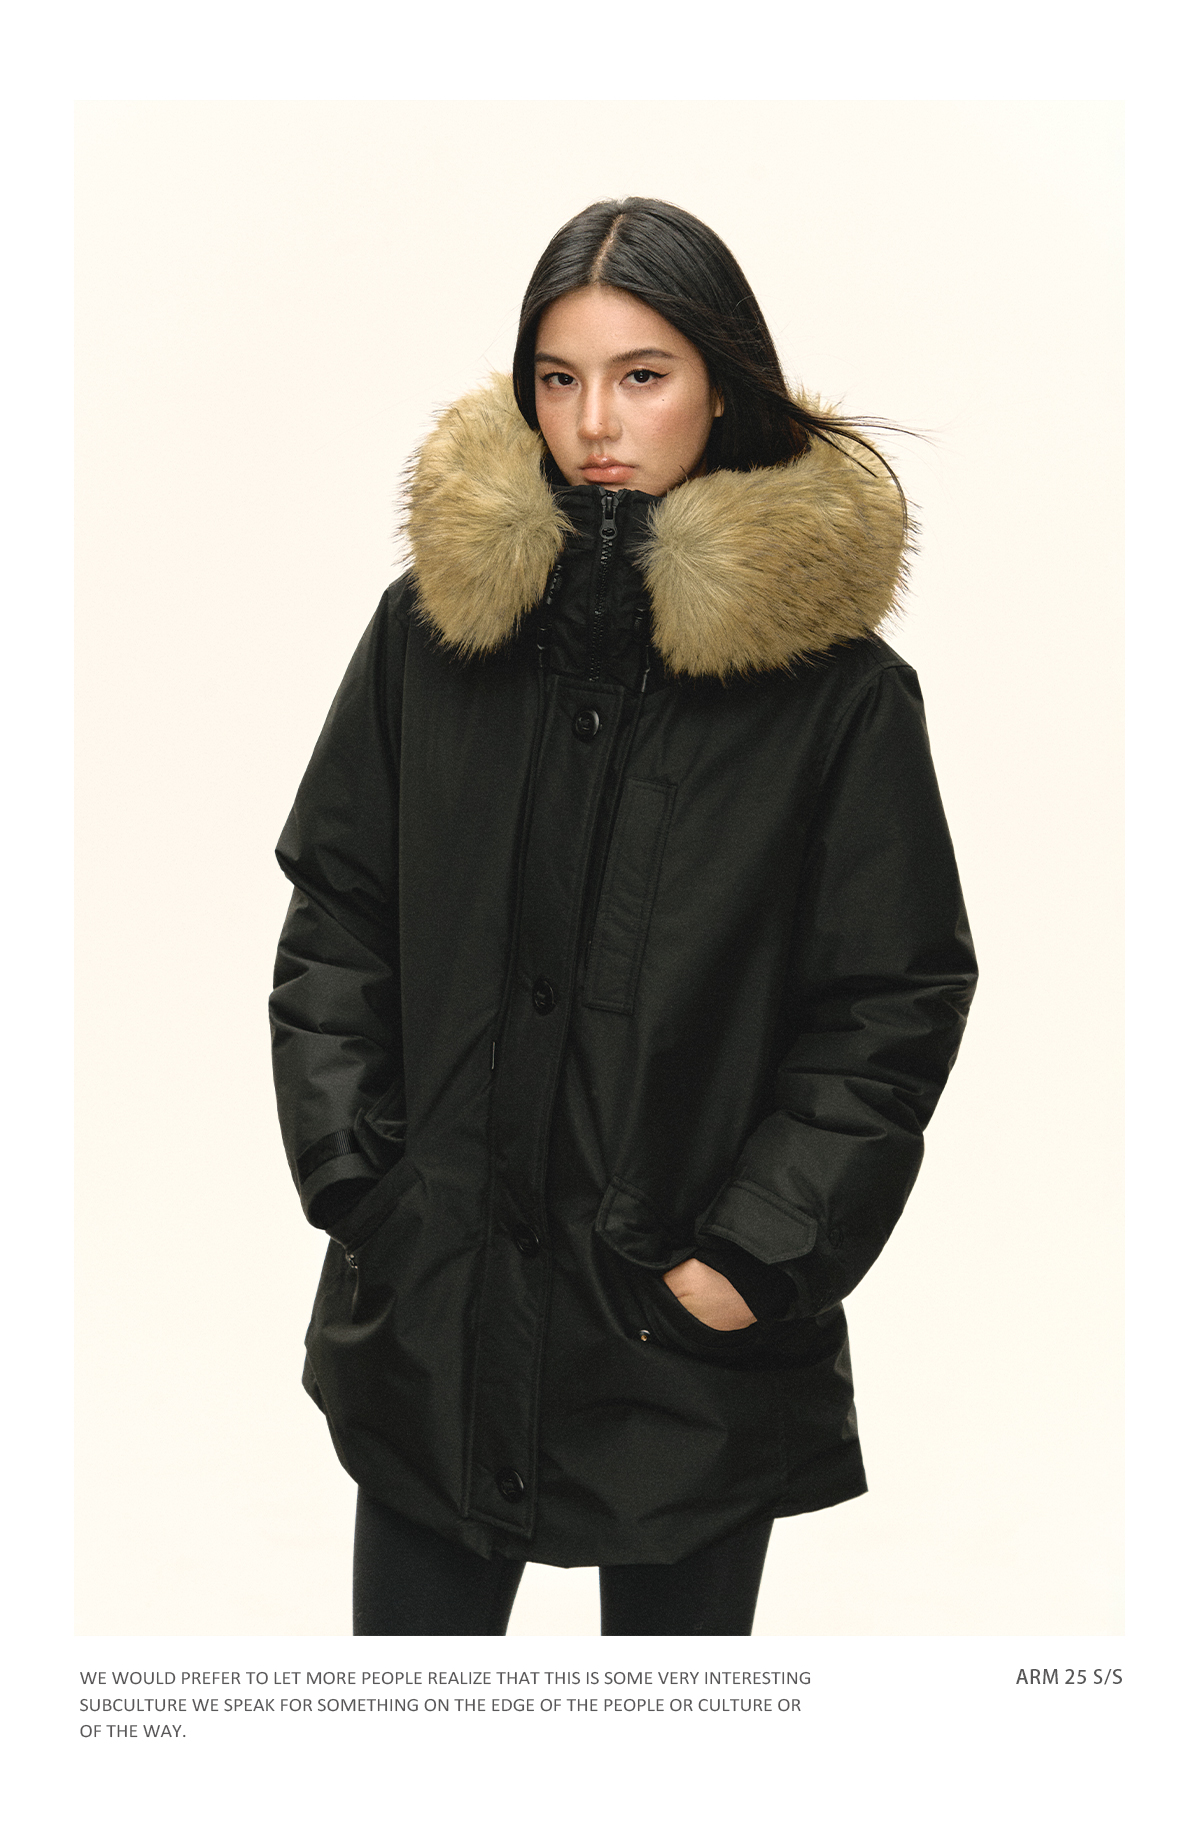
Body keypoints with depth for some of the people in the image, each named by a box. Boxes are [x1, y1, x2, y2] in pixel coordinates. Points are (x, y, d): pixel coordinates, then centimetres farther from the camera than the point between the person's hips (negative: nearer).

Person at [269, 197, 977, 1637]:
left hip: (690, 1346, -2)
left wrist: (758, 1251, -10)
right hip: (432, 1309, 2)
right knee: (409, 1626, 13)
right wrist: (352, 1177, -2)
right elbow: (334, 923, 6)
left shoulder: (840, 686, -8)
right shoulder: (431, 625, 1)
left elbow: (898, 1002, -5)